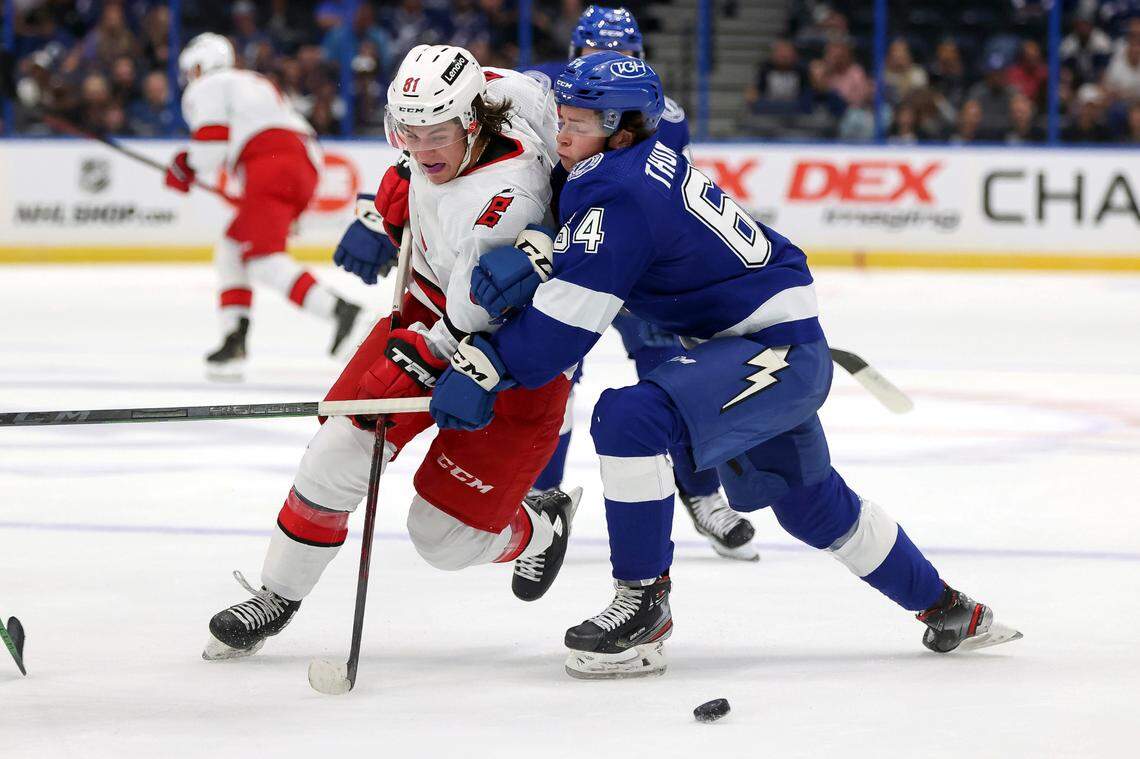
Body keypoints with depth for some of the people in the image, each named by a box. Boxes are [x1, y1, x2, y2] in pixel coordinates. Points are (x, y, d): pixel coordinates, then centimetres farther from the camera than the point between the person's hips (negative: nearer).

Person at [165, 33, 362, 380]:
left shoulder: (206, 88, 10)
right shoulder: (255, 83, 36)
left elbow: (211, 147, -2)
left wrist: (184, 167, 16)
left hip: (271, 166, -9)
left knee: (263, 259, -18)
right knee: (231, 250, 18)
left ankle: (337, 309, -37)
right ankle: (234, 340, 10)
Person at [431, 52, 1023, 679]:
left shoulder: (620, 193, -22)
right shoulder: (646, 165, 5)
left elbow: (566, 320, -24)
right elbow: (579, 256, 9)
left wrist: (483, 368, -19)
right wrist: (522, 261, -12)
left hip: (777, 350, -11)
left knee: (631, 417, -27)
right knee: (808, 500, 25)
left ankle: (644, 606, -17)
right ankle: (945, 608, 42)